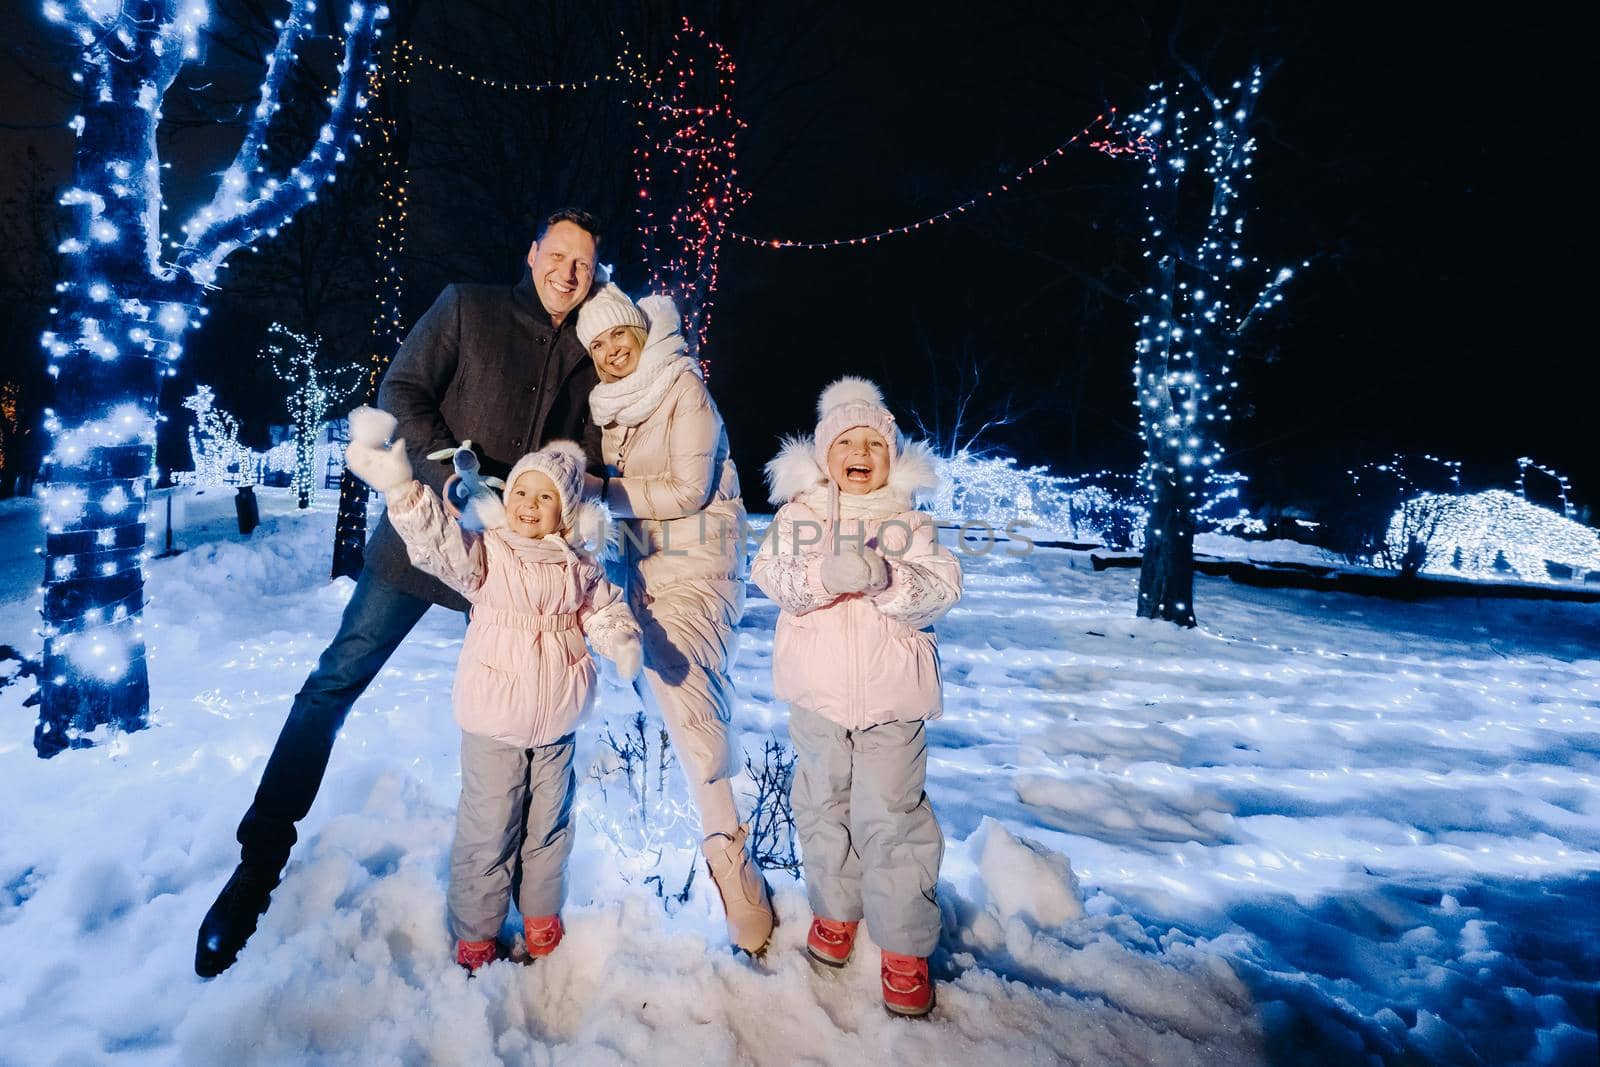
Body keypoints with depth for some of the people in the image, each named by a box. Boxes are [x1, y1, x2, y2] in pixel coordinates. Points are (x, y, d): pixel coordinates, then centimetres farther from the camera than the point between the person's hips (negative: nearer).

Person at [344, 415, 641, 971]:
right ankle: (474, 934, 27)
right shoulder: (486, 553, -10)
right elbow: (438, 539, -27)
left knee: (550, 825, 19)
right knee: (487, 832, 7)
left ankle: (541, 915, 40)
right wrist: (400, 487, -44)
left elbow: (605, 610, 8)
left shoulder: (579, 566, 1)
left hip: (556, 722, 4)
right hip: (494, 723, -3)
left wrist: (623, 644, -13)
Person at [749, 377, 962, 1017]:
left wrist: (885, 577, -28)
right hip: (818, 690, 2)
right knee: (823, 805, 15)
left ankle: (905, 947, 13)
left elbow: (941, 588, -9)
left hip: (890, 693, -1)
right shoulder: (800, 511, 3)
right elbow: (771, 573, -13)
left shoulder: (909, 519, 2)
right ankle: (835, 910, 37)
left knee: (891, 815, -1)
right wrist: (826, 574, -32)